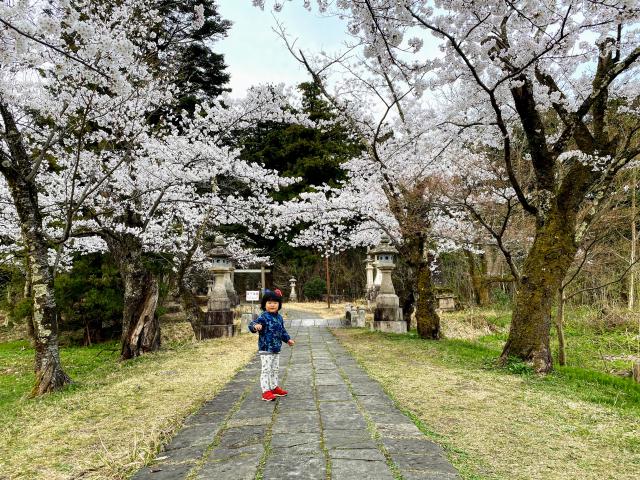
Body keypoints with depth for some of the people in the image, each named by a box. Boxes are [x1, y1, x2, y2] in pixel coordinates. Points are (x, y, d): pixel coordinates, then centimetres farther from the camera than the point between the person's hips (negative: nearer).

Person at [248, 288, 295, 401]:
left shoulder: (279, 317, 8)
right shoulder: (263, 317, -17)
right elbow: (252, 325, -31)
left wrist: (288, 339, 20)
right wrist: (255, 326, -52)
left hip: (276, 349, 8)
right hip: (265, 349, -8)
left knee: (275, 370, 19)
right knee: (266, 370, -5)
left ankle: (274, 387, 33)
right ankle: (266, 391, 1)